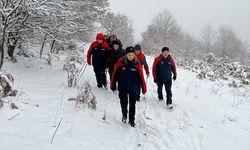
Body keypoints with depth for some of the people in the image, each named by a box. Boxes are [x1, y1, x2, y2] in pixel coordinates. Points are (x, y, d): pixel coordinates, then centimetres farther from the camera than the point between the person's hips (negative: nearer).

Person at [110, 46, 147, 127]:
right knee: (123, 103, 7)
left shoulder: (137, 64, -7)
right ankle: (124, 115, 37)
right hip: (122, 88, -1)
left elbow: (141, 77, -3)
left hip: (133, 89, 1)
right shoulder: (120, 62, -9)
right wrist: (113, 85, 1)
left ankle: (131, 120, 26)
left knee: (132, 105, 9)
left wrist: (144, 88, -1)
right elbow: (115, 74, -2)